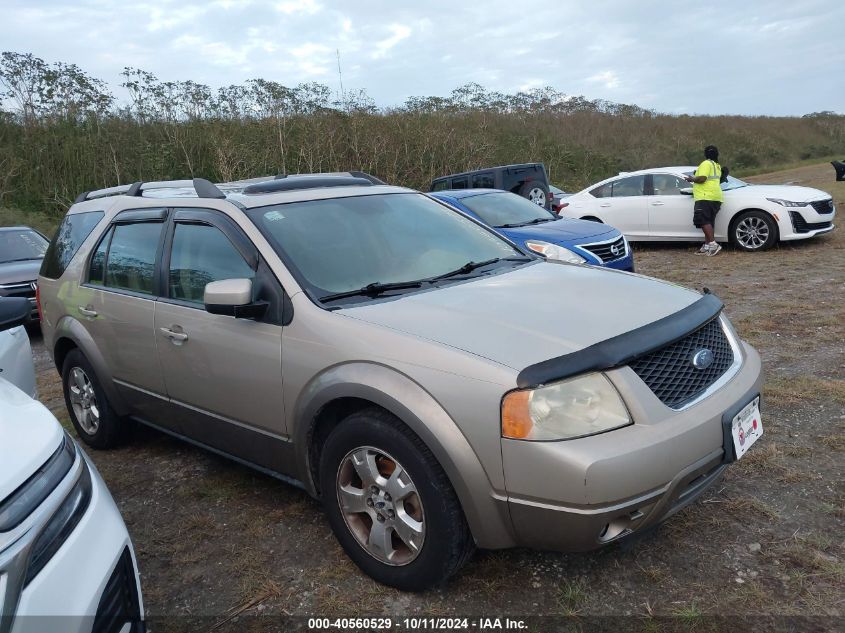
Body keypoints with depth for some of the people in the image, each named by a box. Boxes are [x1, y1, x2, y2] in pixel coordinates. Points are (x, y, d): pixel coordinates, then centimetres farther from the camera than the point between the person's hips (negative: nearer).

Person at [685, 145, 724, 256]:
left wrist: (692, 179, -1)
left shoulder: (706, 164, -7)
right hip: (715, 198, 10)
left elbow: (702, 178, -18)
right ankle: (706, 247, 9)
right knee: (708, 222, 10)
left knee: (703, 221, -15)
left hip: (706, 197, -10)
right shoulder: (717, 166, 23)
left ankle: (713, 244, -23)